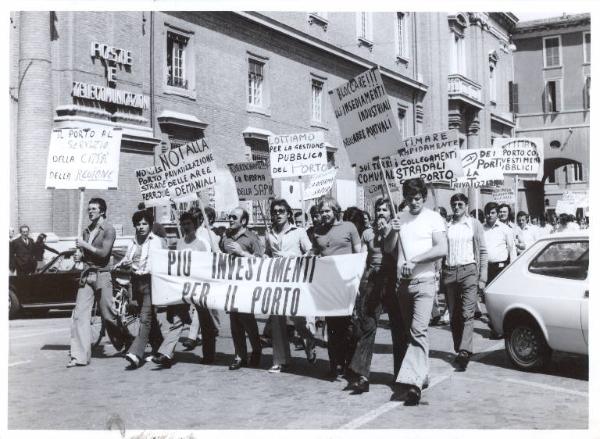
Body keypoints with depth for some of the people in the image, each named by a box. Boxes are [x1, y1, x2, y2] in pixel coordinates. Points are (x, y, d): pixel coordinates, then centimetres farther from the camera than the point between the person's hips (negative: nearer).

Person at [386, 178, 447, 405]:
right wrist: (393, 232, -8)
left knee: (418, 331, -16)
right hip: (402, 282, 6)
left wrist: (414, 260, -18)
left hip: (424, 282, -6)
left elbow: (442, 249, -13)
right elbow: (388, 248, 11)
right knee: (407, 333, 12)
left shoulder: (433, 218, -2)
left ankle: (413, 382, -22)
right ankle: (421, 375, 25)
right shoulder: (399, 218, 13)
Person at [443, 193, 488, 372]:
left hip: (469, 270, -3)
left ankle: (465, 352, -18)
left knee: (467, 314, -13)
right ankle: (460, 351, 16)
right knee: (453, 316, 6)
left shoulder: (474, 224, 6)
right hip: (449, 272, 3)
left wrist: (482, 277, -3)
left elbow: (483, 252, 5)